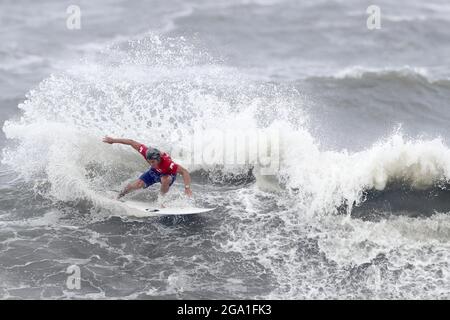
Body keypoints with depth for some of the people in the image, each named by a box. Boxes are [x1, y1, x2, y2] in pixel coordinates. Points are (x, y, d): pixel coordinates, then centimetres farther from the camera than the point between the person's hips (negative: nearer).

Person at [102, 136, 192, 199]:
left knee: (165, 180, -39)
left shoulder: (167, 162, -45)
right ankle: (118, 197, 25)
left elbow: (184, 172, -43)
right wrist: (113, 140, -18)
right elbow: (132, 142, -24)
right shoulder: (147, 152, -35)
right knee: (136, 185, -5)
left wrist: (187, 187, -54)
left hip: (168, 175, -4)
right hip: (154, 172, 4)